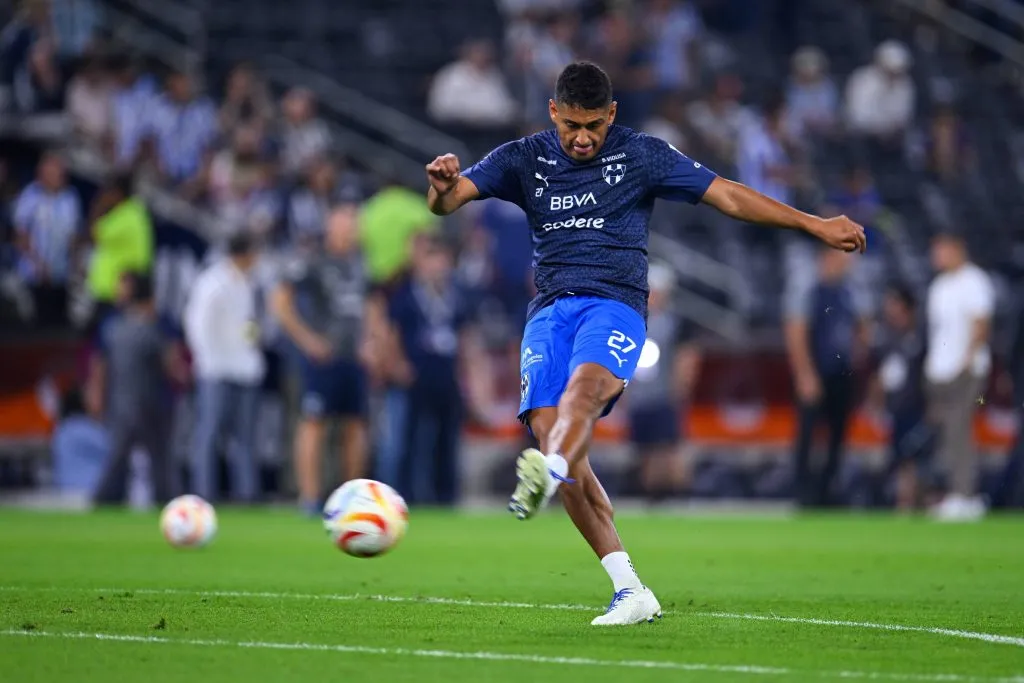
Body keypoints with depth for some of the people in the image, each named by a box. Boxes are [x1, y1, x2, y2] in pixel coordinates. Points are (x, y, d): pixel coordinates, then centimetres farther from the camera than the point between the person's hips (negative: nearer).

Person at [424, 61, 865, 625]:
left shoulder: (642, 156, 7)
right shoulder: (525, 159, 11)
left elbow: (729, 196, 8)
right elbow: (447, 200, 1)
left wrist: (815, 225, 4)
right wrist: (442, 185, -24)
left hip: (616, 306, -2)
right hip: (550, 309, 2)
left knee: (584, 385, -35)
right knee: (548, 429, -16)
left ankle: (547, 475, -68)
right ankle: (630, 591, -13)